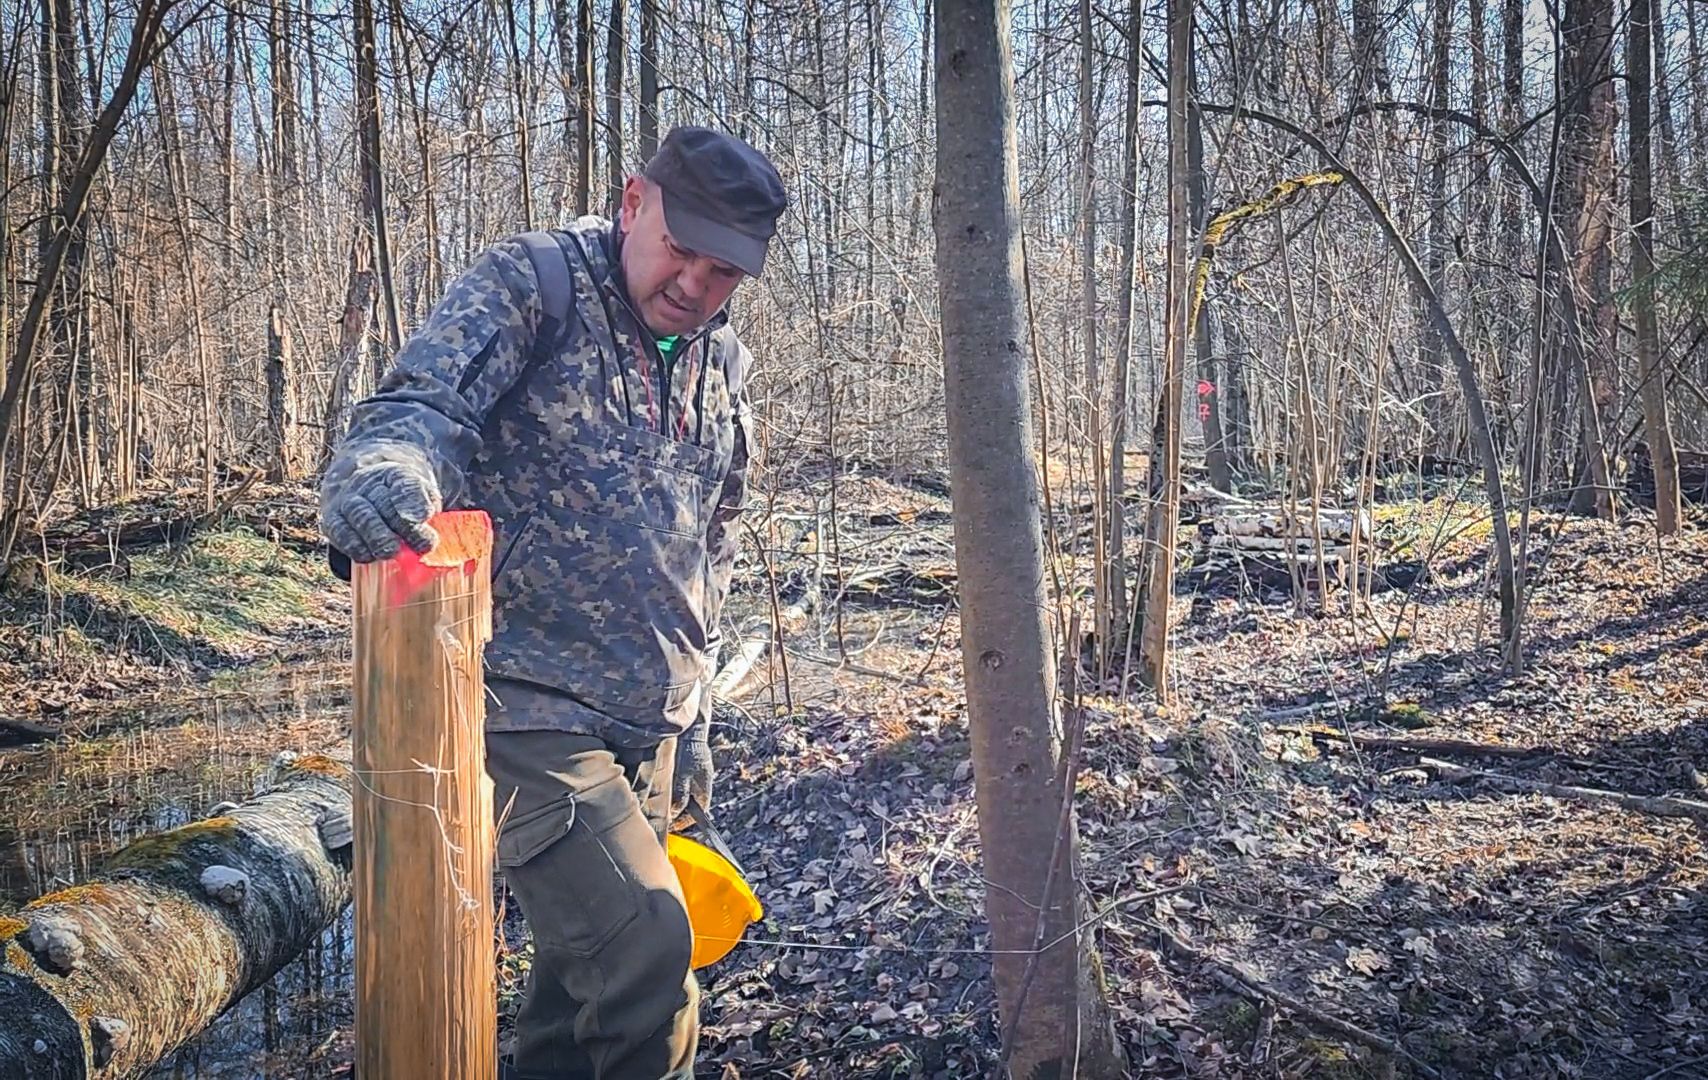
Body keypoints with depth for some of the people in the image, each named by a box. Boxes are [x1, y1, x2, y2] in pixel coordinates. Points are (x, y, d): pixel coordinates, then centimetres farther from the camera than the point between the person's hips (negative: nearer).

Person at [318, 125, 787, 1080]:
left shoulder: (724, 366, 13)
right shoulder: (532, 284, -5)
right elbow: (420, 406, -20)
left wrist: (694, 721, 20)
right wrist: (385, 466, -44)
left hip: (648, 728, 7)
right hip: (530, 707, -7)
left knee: (586, 977, 15)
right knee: (643, 943, -17)